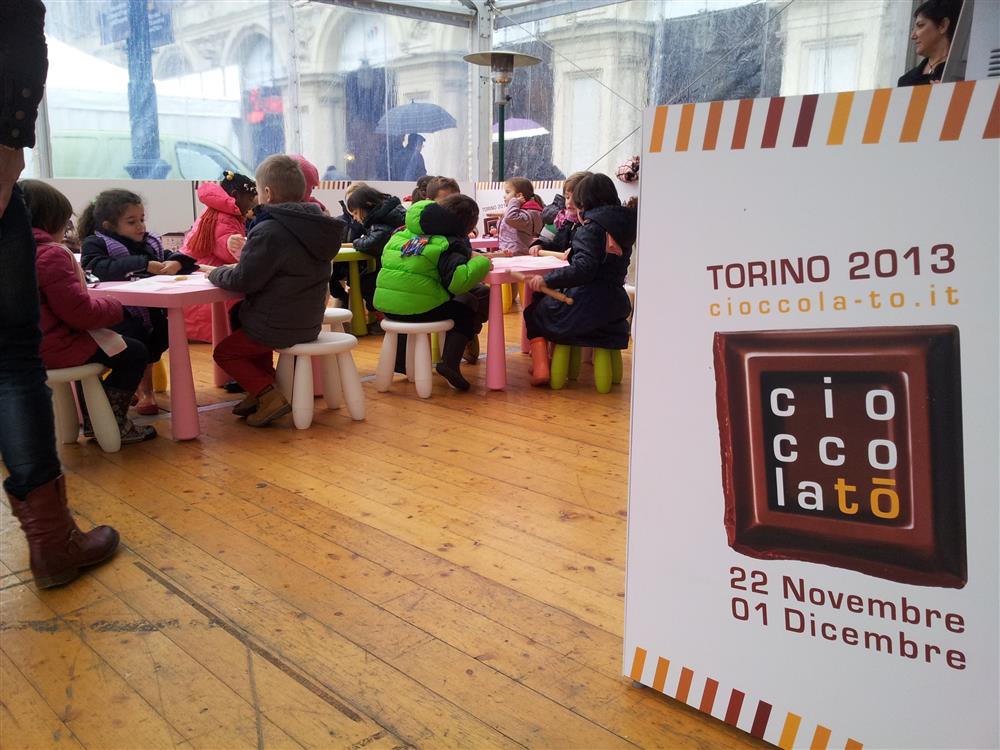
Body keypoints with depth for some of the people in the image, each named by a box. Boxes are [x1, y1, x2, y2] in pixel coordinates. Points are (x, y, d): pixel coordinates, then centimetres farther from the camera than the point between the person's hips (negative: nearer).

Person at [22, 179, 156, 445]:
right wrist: (116, 307, -6)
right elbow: (78, 311, -23)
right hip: (54, 349, -10)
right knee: (135, 352, 0)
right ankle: (112, 424, 12)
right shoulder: (51, 254, -20)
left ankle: (91, 418, 37)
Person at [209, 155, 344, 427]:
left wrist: (216, 273, -1)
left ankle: (270, 396, -2)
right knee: (243, 320, 34)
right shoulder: (313, 223, 3)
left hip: (278, 327, -8)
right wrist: (246, 256, 9)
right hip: (309, 323, 9)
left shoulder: (269, 232, -24)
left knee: (224, 352, 14)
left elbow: (242, 281, -20)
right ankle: (263, 389, 25)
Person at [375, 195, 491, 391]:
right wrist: (480, 261, -7)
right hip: (420, 309, -7)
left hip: (386, 305, 7)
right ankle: (450, 362, 1)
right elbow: (458, 281, -24)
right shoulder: (450, 244, -8)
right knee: (467, 307, 17)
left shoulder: (401, 235, 13)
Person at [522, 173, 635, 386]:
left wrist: (546, 279, -25)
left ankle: (540, 368, 6)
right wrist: (572, 255, 30)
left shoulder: (592, 228, -15)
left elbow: (583, 269, -28)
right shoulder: (622, 226, 8)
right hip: (614, 307, 8)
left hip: (588, 309, -8)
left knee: (534, 312, 17)